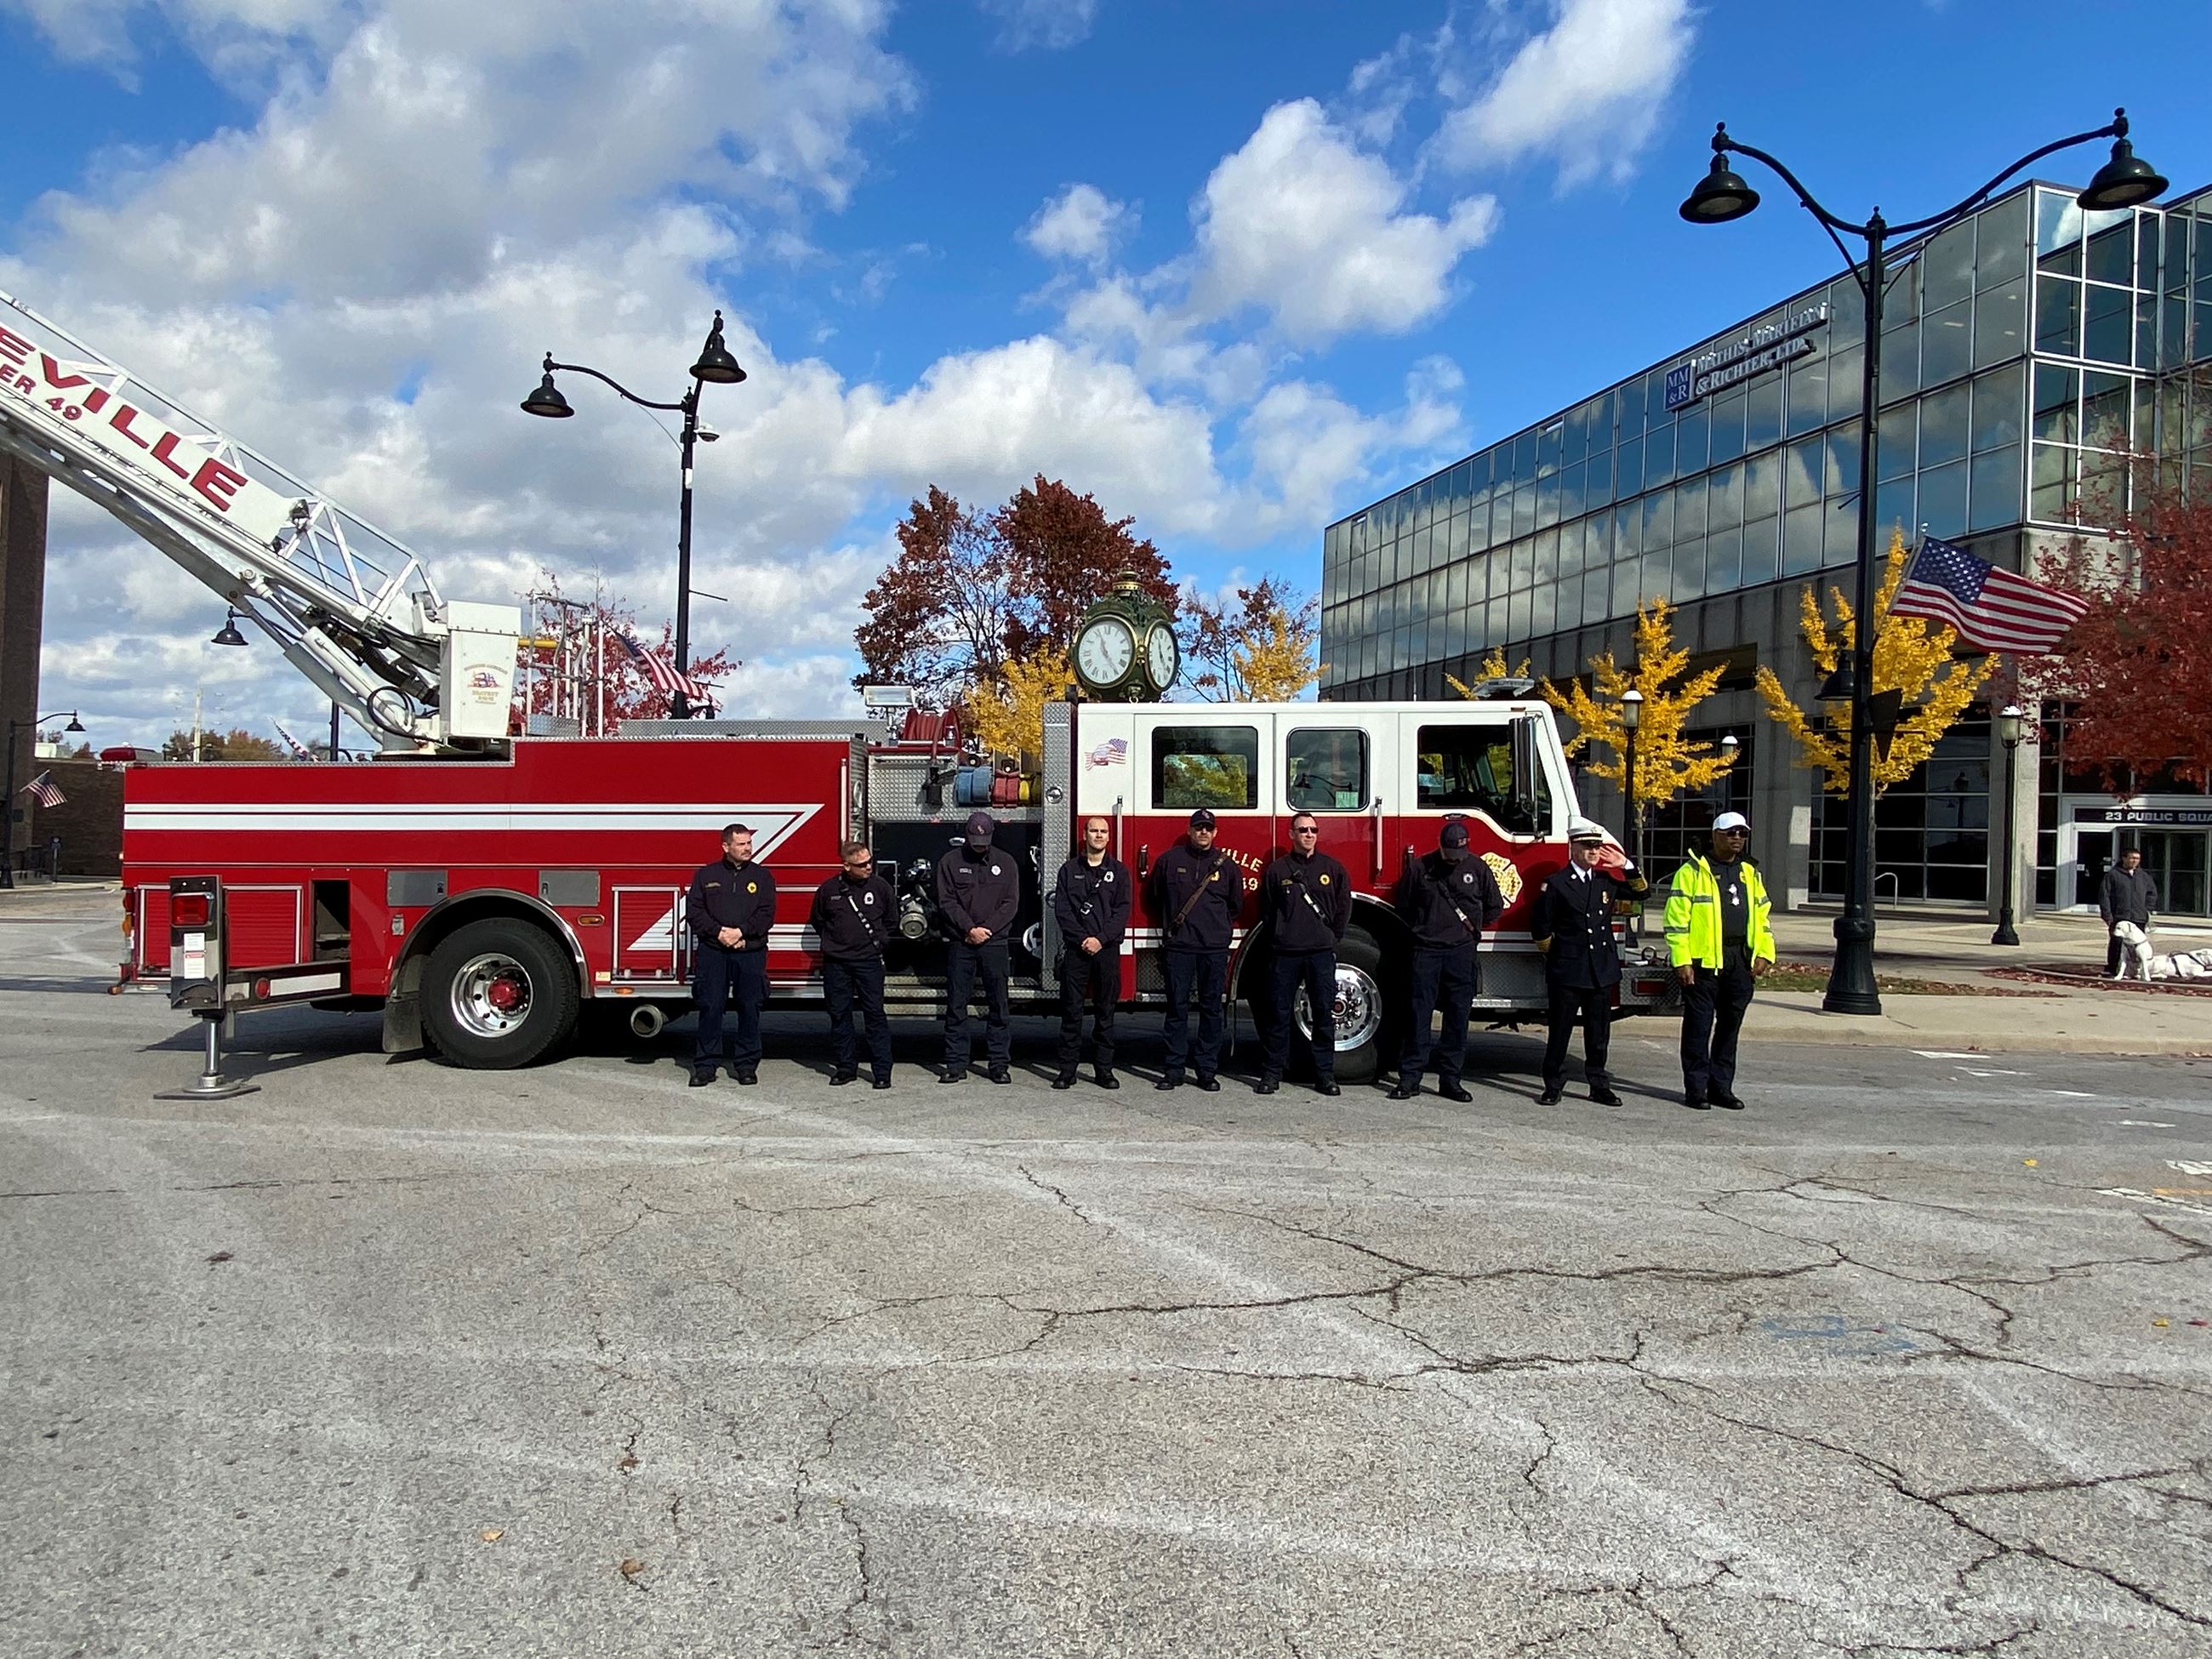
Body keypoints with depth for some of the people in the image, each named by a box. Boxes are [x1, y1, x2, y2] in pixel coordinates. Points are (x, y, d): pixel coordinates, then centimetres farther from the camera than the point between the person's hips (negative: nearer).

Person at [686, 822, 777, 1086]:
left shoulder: (762, 876, 9)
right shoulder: (706, 875, 8)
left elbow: (766, 914, 0)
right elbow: (694, 910, 2)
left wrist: (741, 932, -13)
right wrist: (719, 932, -11)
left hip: (751, 953, 1)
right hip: (712, 952, 0)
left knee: (750, 1009, 3)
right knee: (710, 1008, 1)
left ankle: (746, 1064, 13)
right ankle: (706, 1065, 9)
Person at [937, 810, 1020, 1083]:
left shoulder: (1005, 862, 8)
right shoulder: (950, 862, 4)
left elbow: (1011, 902, 2)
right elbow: (947, 901, -2)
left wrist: (987, 929, -9)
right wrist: (970, 929, -13)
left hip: (994, 943, 1)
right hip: (960, 944, 0)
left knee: (998, 1006, 2)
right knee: (956, 1006, 2)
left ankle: (1000, 1064, 8)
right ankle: (956, 1064, 8)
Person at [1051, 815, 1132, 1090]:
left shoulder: (1119, 871, 8)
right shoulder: (1069, 870, 8)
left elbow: (1123, 910, -1)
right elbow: (1062, 910, 0)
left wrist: (1101, 938, -13)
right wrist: (1082, 939, -11)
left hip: (1108, 950, 0)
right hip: (1075, 949, 0)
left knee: (1105, 1012, 4)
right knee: (1071, 1010, 0)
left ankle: (1104, 1069, 11)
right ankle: (1068, 1069, 5)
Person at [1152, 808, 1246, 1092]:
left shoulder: (1226, 865, 7)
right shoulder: (1169, 860, 5)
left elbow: (1235, 906, 20)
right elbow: (1156, 896, 17)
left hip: (1214, 949, 1)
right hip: (1179, 947, -1)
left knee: (1211, 1009, 4)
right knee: (1177, 1008, 1)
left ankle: (1207, 1071, 10)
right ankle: (1174, 1070, 6)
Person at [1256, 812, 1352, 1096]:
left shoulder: (1333, 868, 7)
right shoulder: (1277, 870, 4)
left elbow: (1343, 908, 9)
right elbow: (1267, 911, 9)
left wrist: (1332, 939, 5)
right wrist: (1279, 938, 4)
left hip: (1322, 954, 1)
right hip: (1286, 954, -1)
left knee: (1324, 1015, 4)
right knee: (1279, 1014, 3)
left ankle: (1325, 1074, 12)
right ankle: (1272, 1073, 11)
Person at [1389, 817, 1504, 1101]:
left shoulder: (1478, 868, 3)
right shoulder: (1419, 867, 0)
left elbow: (1494, 907, 14)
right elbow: (1402, 904, 12)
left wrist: (1472, 929, 11)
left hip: (1462, 953, 1)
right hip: (1426, 950, -1)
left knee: (1458, 1018, 4)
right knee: (1418, 1016, 0)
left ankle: (1450, 1079, 12)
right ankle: (1410, 1077, 5)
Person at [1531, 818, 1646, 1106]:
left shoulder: (1606, 881, 10)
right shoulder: (1556, 884, -5)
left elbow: (1641, 890, 19)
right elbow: (1540, 927, -2)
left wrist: (1627, 866, 5)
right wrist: (1555, 955, 5)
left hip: (1601, 972, 5)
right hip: (1567, 972, -4)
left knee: (1598, 1033, 10)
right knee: (1560, 1031, 2)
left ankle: (1599, 1085, 19)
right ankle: (1552, 1087, 10)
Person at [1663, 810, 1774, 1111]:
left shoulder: (1750, 873, 17)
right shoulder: (1693, 871, -3)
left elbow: (1762, 915, 20)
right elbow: (1676, 919, -8)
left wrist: (1764, 953, 7)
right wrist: (1682, 961, -14)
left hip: (1740, 962, 6)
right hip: (1703, 961, -6)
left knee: (1730, 1026, 10)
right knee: (1699, 1026, -2)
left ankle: (1721, 1087, 18)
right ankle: (1696, 1089, 5)